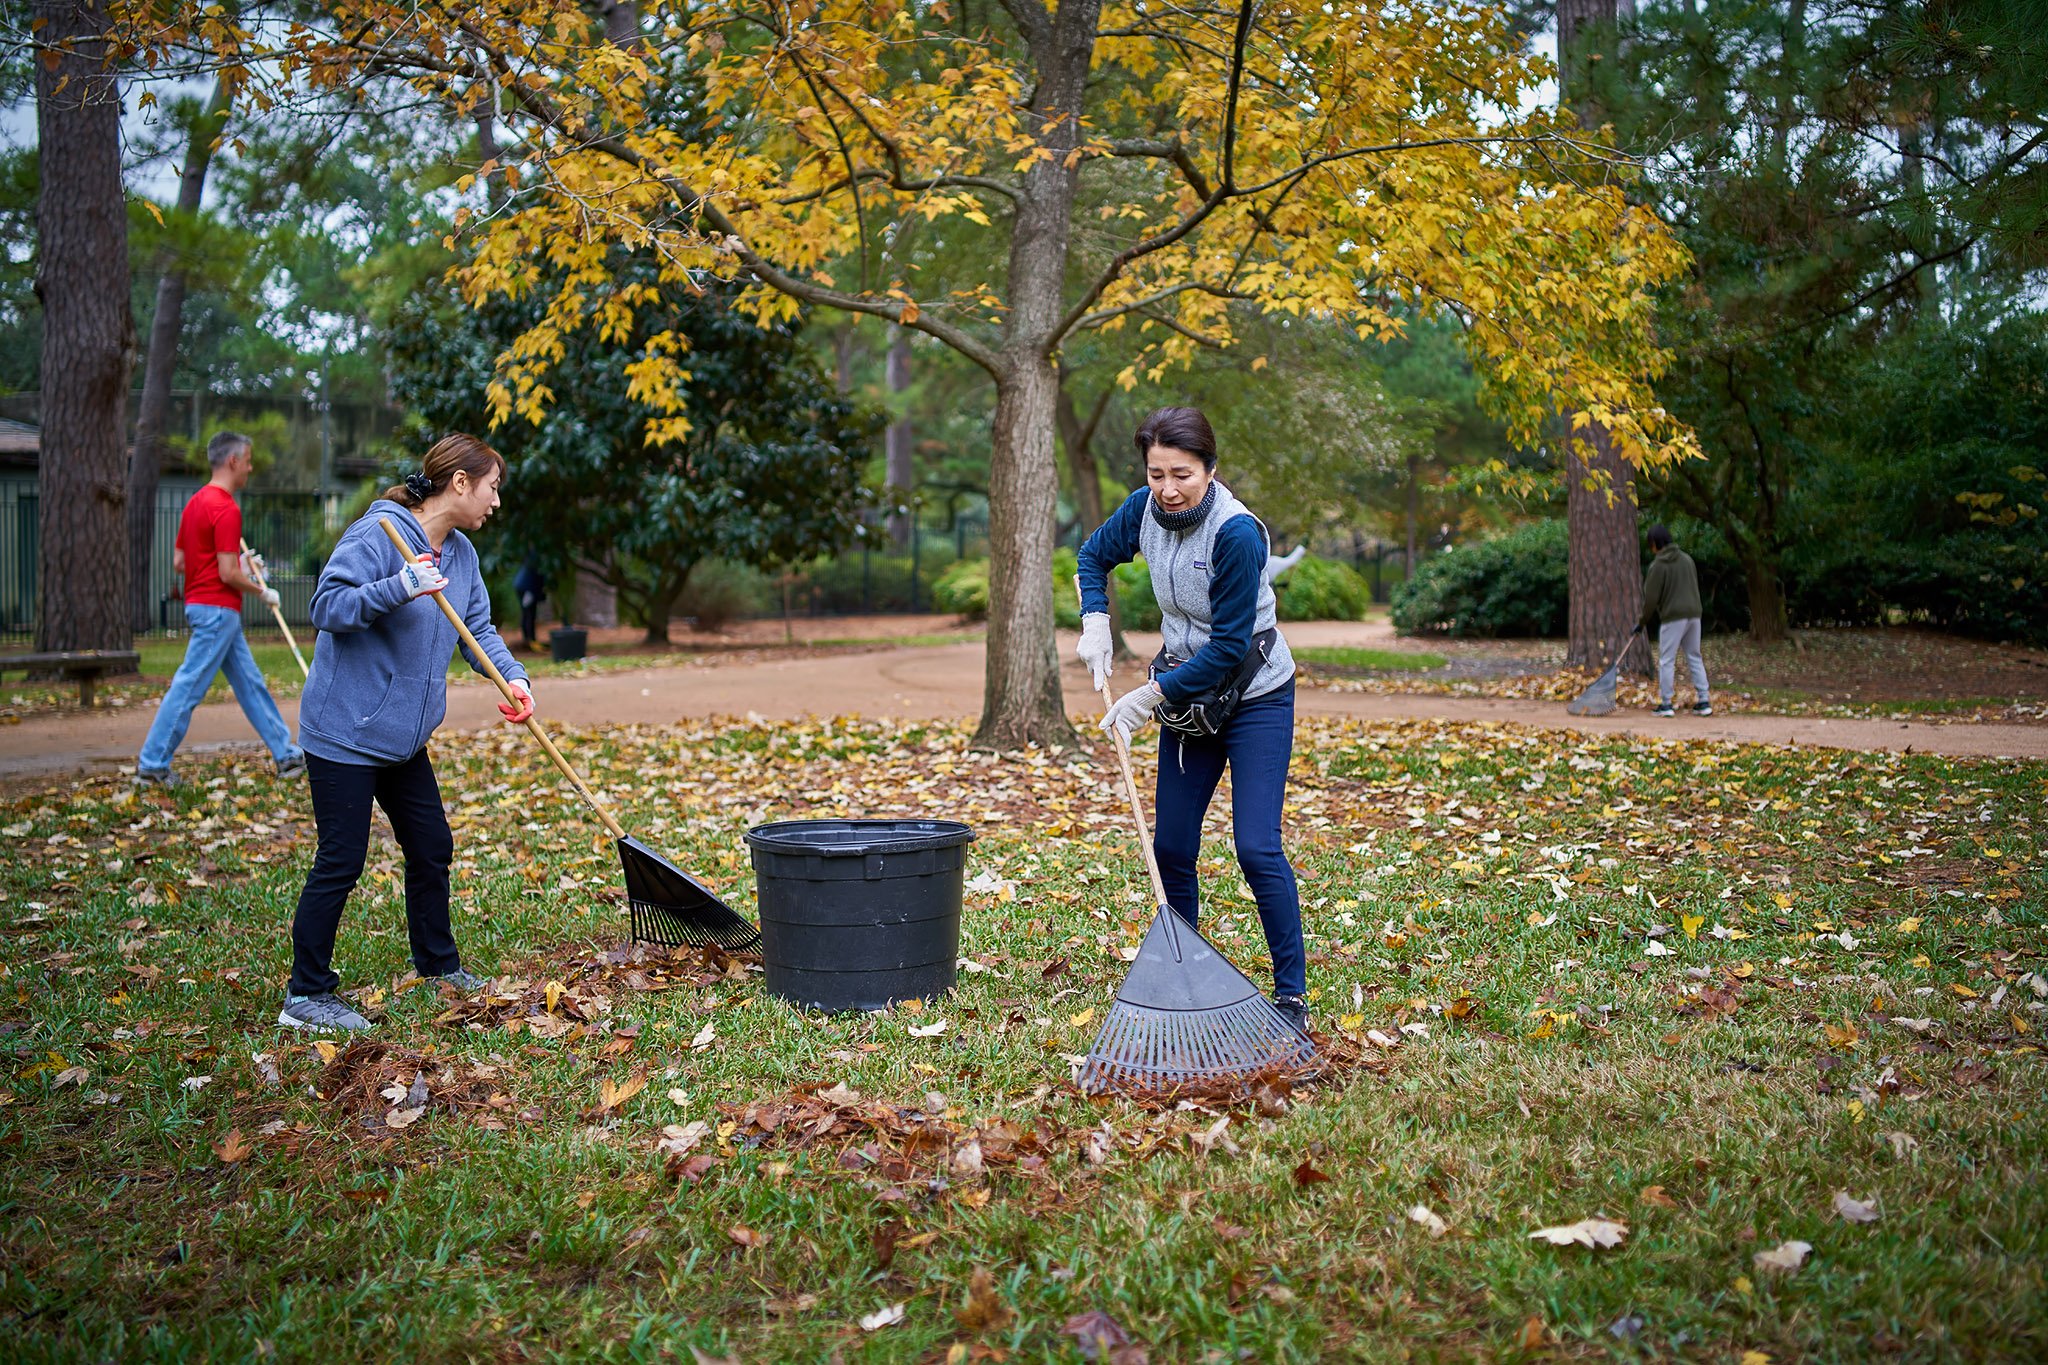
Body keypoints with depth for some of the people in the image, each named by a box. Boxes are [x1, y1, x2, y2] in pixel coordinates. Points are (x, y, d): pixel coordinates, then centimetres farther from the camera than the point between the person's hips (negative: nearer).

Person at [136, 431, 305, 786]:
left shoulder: (195, 503, 13)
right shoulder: (227, 509, -17)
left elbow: (178, 563, 16)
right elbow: (227, 574, -20)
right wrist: (263, 592, -4)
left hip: (202, 607, 10)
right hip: (217, 610, -10)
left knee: (250, 683, 13)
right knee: (188, 688, -4)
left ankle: (286, 755, 18)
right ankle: (151, 765, 1)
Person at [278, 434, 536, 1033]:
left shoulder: (461, 553, 9)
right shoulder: (377, 534, -18)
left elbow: (478, 628, 9)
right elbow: (328, 607, -23)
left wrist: (512, 676, -8)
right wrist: (399, 589, -36)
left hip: (404, 737, 9)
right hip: (345, 731, -9)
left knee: (432, 848, 16)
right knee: (341, 861, -5)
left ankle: (438, 965, 33)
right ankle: (306, 995, 6)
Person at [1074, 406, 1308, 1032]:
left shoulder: (1236, 533, -27)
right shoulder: (1144, 509, -8)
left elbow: (1230, 645, -24)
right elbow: (1094, 556, 13)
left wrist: (1153, 693, -20)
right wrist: (1095, 623, -3)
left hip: (1255, 696, -6)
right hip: (1188, 695, 6)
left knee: (1257, 846, -13)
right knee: (1170, 847, 8)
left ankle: (1291, 996, -2)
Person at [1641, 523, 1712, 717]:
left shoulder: (1658, 565, -9)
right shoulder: (1687, 558, 10)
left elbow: (1651, 598, -8)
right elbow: (1695, 587, 15)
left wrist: (1644, 621, 5)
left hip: (1672, 617, -6)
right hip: (1693, 614, 6)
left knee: (1666, 661, 1)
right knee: (1695, 658, 12)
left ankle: (1665, 704, 0)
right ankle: (1703, 701, 9)